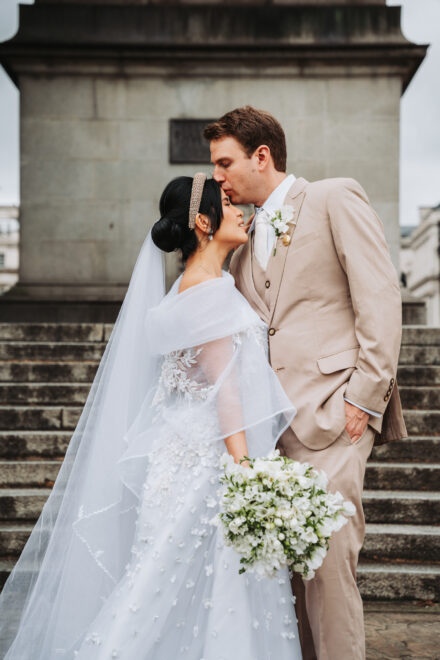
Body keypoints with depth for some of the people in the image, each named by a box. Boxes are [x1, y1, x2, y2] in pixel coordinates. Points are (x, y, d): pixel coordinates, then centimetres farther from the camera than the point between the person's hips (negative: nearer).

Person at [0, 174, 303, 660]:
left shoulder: (191, 287, 15)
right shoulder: (210, 289, -14)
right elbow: (225, 390, -19)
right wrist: (245, 474, -20)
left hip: (189, 451, 9)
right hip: (209, 457, -9)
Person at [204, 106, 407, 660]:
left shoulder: (335, 199, 3)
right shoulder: (244, 238, 23)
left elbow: (380, 297, -6)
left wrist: (366, 395, -11)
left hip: (330, 413, -6)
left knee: (327, 561, -10)